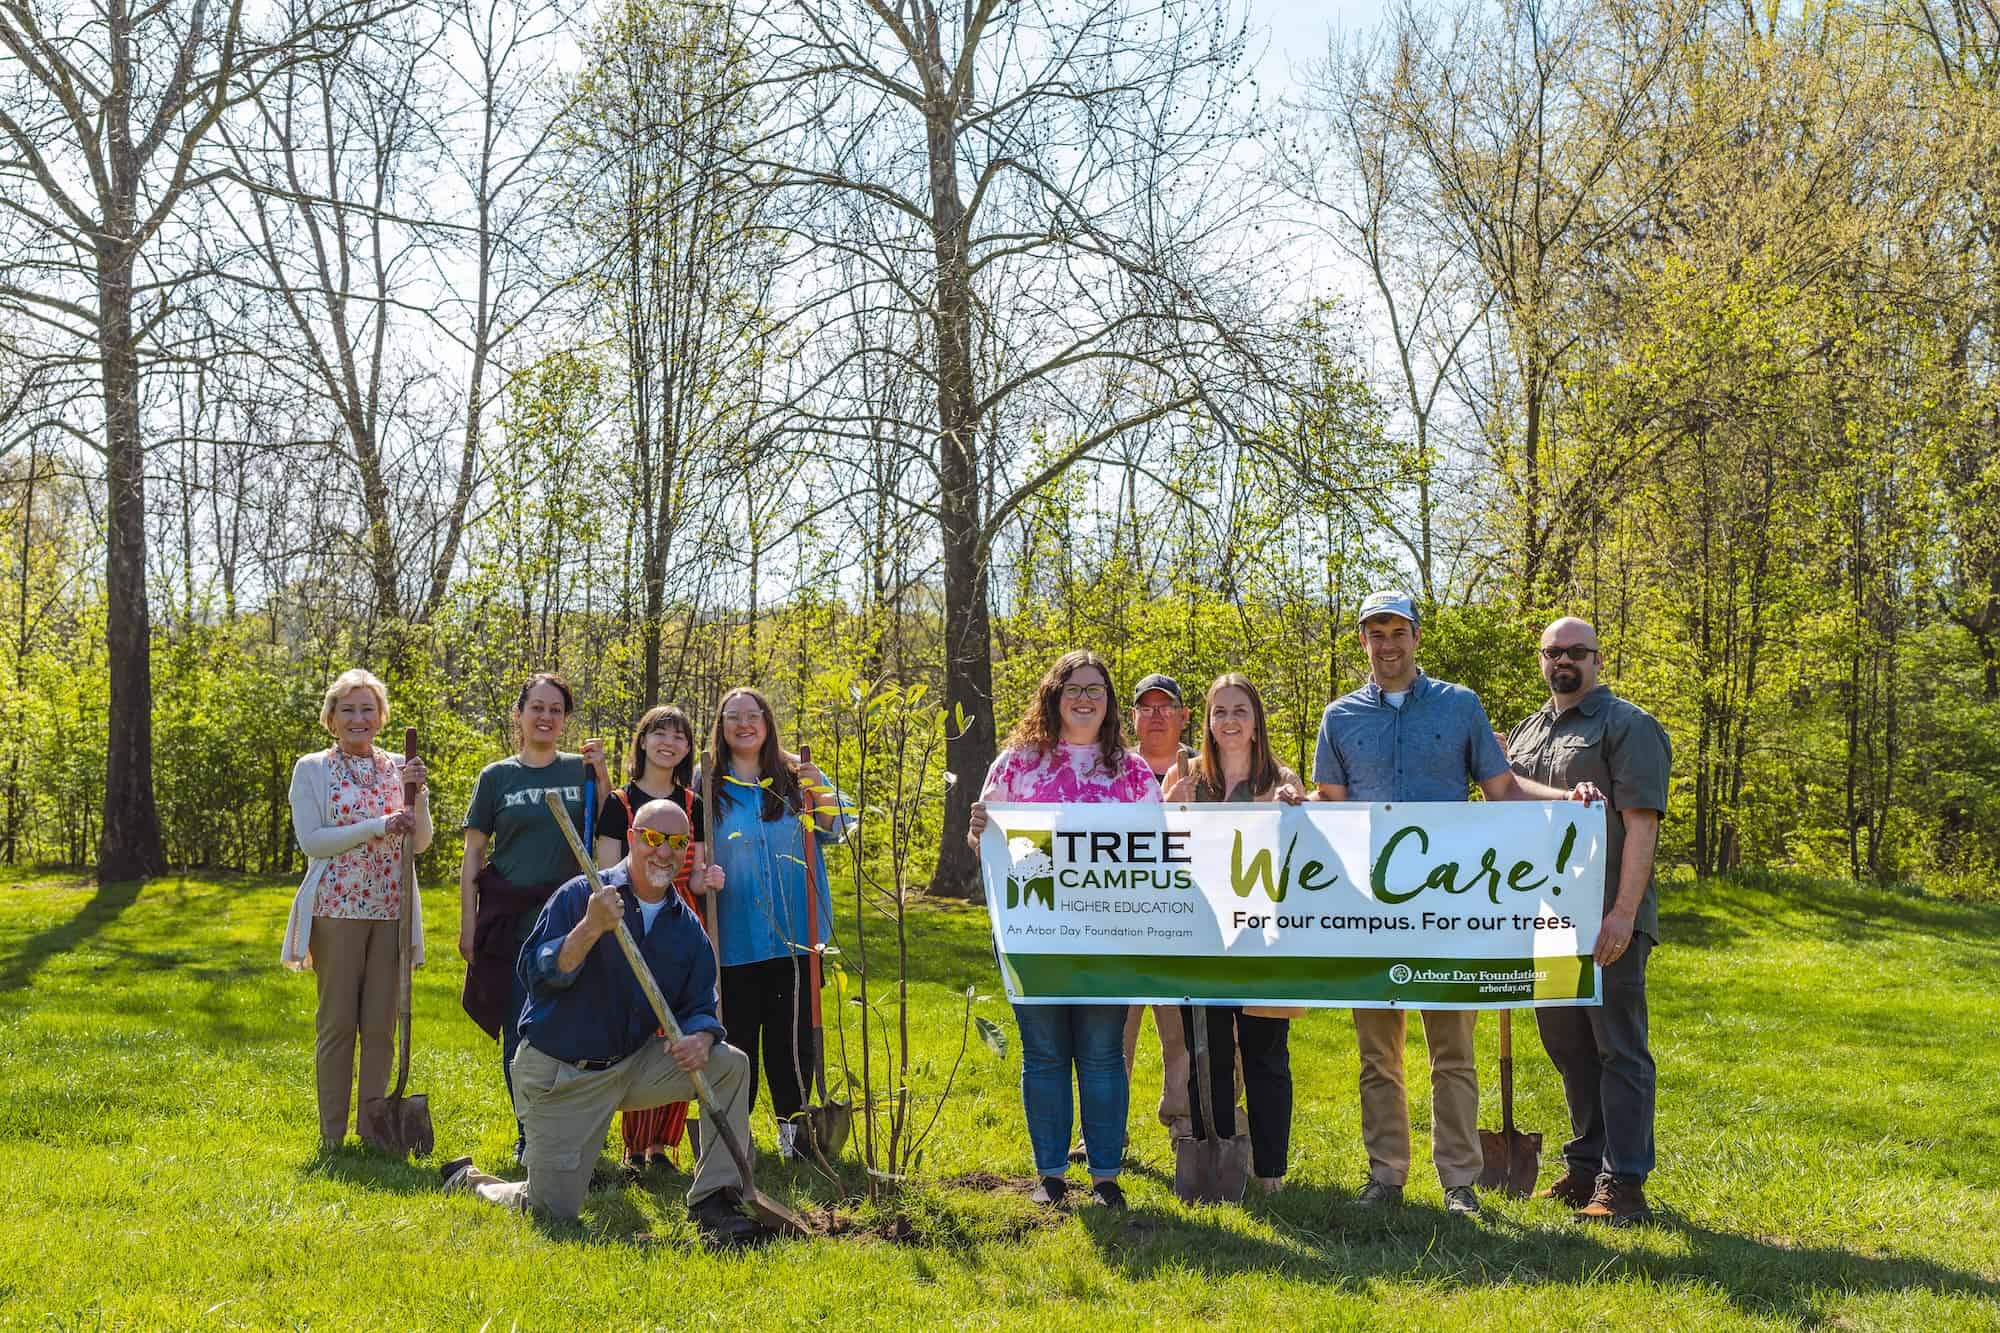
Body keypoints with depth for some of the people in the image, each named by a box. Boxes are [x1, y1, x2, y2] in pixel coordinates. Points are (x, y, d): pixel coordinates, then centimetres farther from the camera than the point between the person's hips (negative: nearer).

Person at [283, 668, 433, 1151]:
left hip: (390, 909, 3)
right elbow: (310, 840, -9)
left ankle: (374, 1127, 14)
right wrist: (378, 827, -16)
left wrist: (419, 794, -9)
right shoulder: (312, 769, 1)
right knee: (337, 1021, 1)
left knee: (381, 1023, 5)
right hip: (337, 909, -3)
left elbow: (420, 841, 8)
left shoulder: (397, 768, 11)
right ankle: (332, 1133, 10)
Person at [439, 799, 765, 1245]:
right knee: (553, 1210, -5)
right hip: (558, 1073, -5)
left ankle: (715, 1201, -9)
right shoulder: (580, 896, -11)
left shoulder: (686, 926, 5)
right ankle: (470, 1181, 27)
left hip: (633, 1065, 5)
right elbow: (535, 974, -19)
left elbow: (700, 1007, 3)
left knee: (730, 1065, -15)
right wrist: (591, 928, -33)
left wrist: (700, 1038, -21)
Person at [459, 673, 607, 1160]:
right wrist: (467, 924, 1)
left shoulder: (580, 770, 8)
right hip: (510, 923, 0)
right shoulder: (497, 777, 5)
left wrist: (602, 776, -9)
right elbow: (473, 855, 6)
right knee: (518, 1033, 2)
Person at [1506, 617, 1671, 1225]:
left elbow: (1641, 825, -13)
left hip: (1606, 921, -7)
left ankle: (1622, 1185, -3)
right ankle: (1585, 1167, 22)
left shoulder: (1627, 726, -5)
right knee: (1567, 1046, 13)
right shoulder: (1525, 733, 17)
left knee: (1619, 1049, -4)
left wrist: (1623, 912, -20)